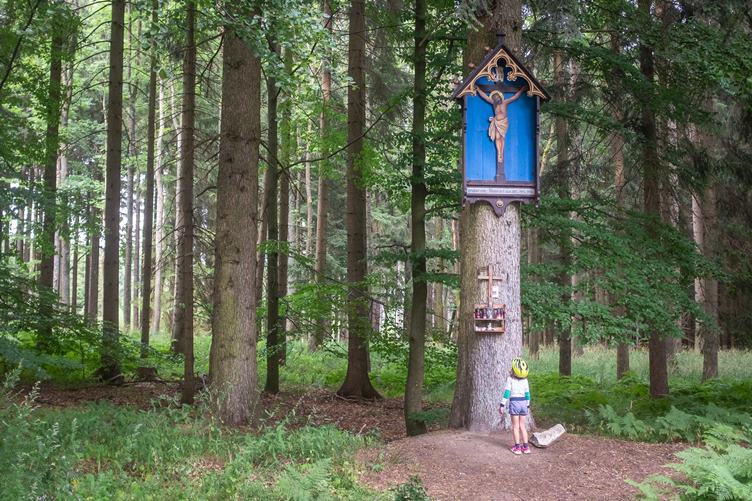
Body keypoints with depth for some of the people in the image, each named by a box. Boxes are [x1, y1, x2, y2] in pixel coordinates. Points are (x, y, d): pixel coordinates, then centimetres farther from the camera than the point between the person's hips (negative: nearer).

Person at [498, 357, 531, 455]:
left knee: (515, 426, 4)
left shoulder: (510, 379, -7)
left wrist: (502, 405, -8)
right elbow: (527, 393, 11)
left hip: (514, 402, -4)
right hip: (523, 402, 4)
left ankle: (517, 447, 3)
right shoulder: (525, 380, 5)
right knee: (522, 425, 13)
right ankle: (525, 446, 11)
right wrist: (527, 405, 23)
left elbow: (507, 391, -10)